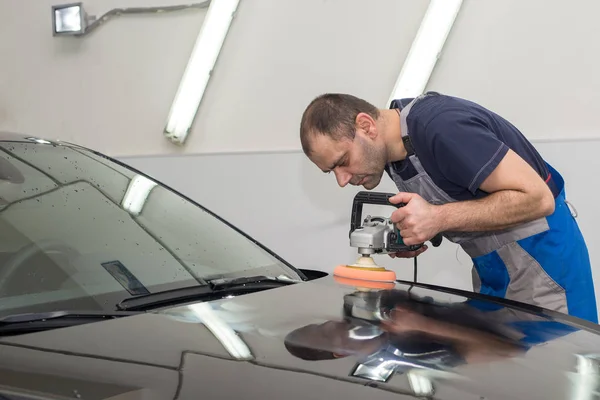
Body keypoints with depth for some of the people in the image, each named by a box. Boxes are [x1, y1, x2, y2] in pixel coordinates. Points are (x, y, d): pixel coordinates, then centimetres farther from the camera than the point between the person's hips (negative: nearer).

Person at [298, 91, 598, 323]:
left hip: (540, 257, -9)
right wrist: (414, 231, -4)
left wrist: (439, 218, -31)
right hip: (489, 266, 9)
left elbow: (536, 197, -28)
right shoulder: (392, 152, 1)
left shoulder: (441, 127, -29)